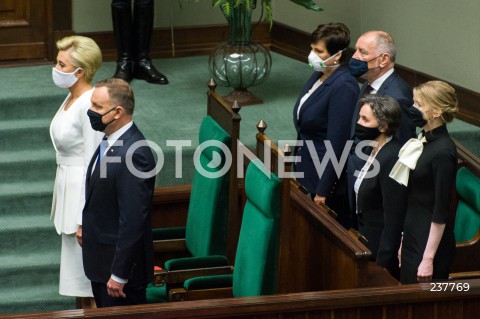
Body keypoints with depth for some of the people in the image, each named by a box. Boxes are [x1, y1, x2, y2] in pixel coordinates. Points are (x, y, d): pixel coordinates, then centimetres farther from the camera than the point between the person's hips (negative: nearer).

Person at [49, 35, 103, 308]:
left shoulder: (89, 105, -22)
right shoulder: (73, 98, 7)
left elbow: (93, 164, -22)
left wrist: (85, 220, -21)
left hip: (84, 191, -10)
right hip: (68, 185, 10)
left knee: (85, 273, 0)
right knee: (77, 272, 17)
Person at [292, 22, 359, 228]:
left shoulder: (343, 87, -23)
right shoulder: (319, 76, 4)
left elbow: (336, 142, -23)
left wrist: (323, 190, -21)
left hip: (328, 174, -9)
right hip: (309, 171, 9)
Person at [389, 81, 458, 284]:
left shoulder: (443, 151, -18)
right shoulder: (423, 141, 9)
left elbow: (441, 211, -19)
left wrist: (428, 259, -19)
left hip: (430, 242, -9)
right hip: (413, 237, 9)